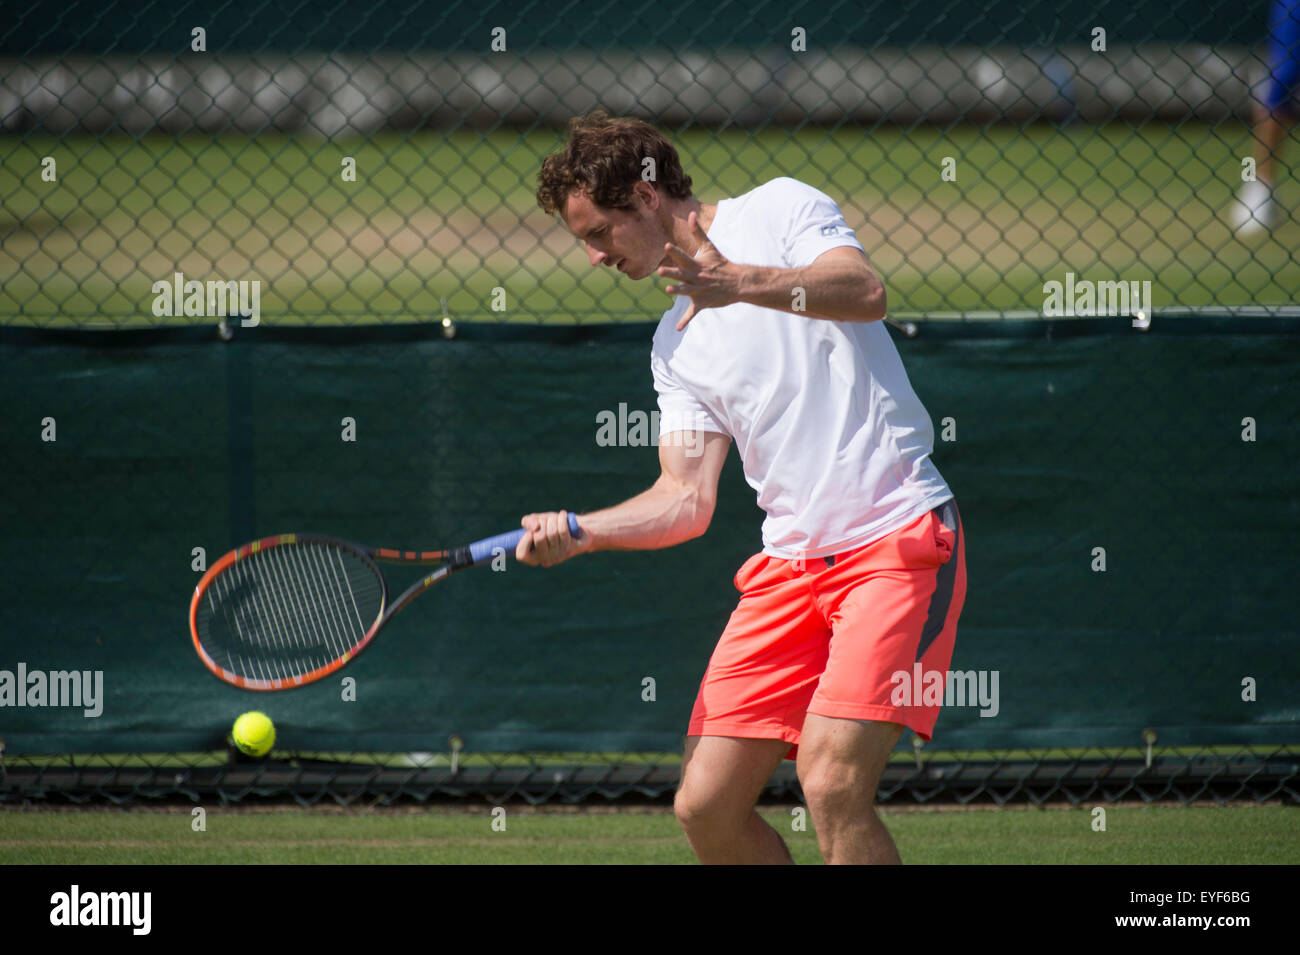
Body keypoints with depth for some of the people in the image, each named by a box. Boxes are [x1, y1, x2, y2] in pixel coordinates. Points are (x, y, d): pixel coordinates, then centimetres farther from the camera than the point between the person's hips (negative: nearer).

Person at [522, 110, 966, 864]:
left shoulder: (778, 210, 0)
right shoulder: (676, 345, 18)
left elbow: (866, 292, -20)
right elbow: (687, 499, 11)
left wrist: (742, 283, -35)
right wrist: (577, 532, -5)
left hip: (896, 538, -7)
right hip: (789, 565, 7)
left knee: (832, 784, -22)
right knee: (706, 805, 0)